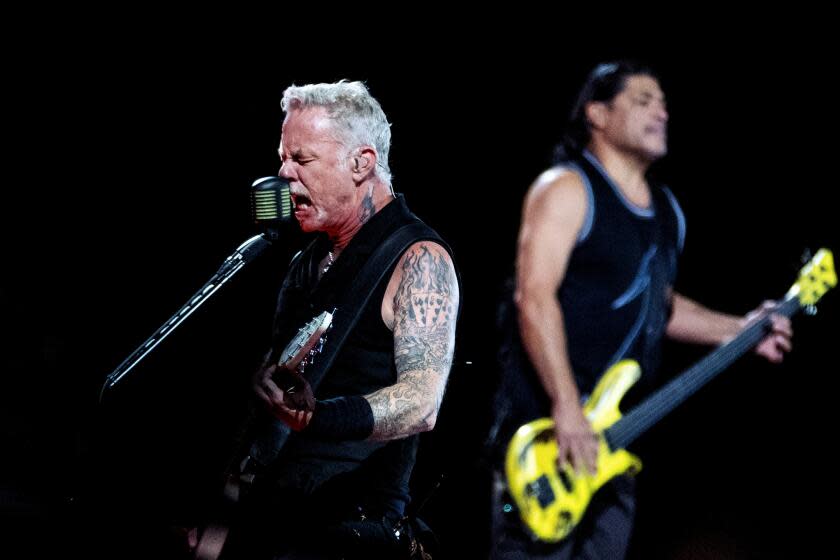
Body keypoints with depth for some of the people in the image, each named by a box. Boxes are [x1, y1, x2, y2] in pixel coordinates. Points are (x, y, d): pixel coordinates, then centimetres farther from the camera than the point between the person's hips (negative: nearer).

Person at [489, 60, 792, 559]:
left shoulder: (666, 209, 17)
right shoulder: (567, 189, -10)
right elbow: (535, 298, -19)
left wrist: (736, 330, 14)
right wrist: (567, 407, -28)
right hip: (547, 423, -9)